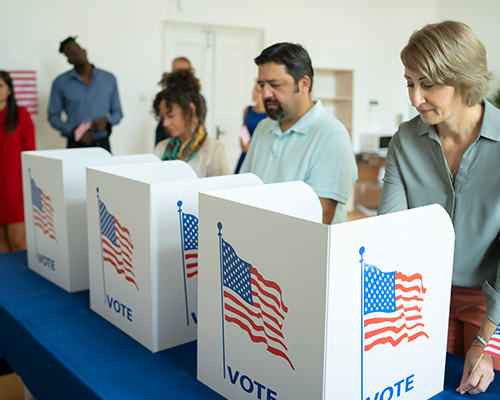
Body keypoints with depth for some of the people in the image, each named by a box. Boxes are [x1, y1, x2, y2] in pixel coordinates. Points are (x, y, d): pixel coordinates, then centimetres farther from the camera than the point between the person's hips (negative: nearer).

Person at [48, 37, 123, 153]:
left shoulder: (109, 79, 9)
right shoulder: (60, 82, 6)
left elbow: (117, 113, 13)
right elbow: (53, 116, 7)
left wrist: (106, 121, -9)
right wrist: (73, 131, -10)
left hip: (102, 144, 1)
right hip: (75, 146, 0)